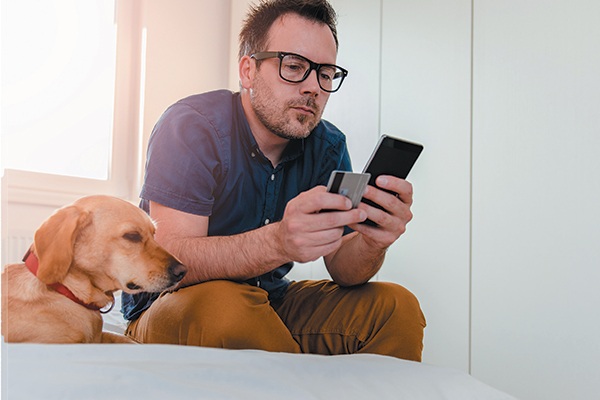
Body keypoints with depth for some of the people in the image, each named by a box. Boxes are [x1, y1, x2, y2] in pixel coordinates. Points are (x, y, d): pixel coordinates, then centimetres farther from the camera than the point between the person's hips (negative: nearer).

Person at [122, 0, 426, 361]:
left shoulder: (328, 146, -1)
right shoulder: (191, 127, -18)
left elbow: (343, 269, -5)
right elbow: (170, 260, -29)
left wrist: (372, 243, -31)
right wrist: (278, 243, -47)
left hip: (269, 304, 5)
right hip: (172, 308, -4)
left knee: (397, 307, -14)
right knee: (226, 306, -37)